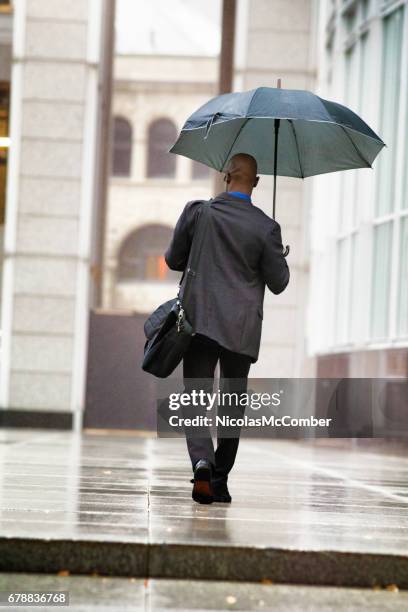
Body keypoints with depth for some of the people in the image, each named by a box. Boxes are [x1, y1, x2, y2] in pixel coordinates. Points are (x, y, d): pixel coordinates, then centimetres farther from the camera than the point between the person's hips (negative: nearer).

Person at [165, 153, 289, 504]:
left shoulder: (197, 211, -3)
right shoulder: (266, 228, -5)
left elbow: (173, 260, 7)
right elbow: (278, 283, 0)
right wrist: (279, 257, 20)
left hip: (199, 321, 0)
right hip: (241, 330, 0)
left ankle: (202, 462, -25)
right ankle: (220, 479, 15)